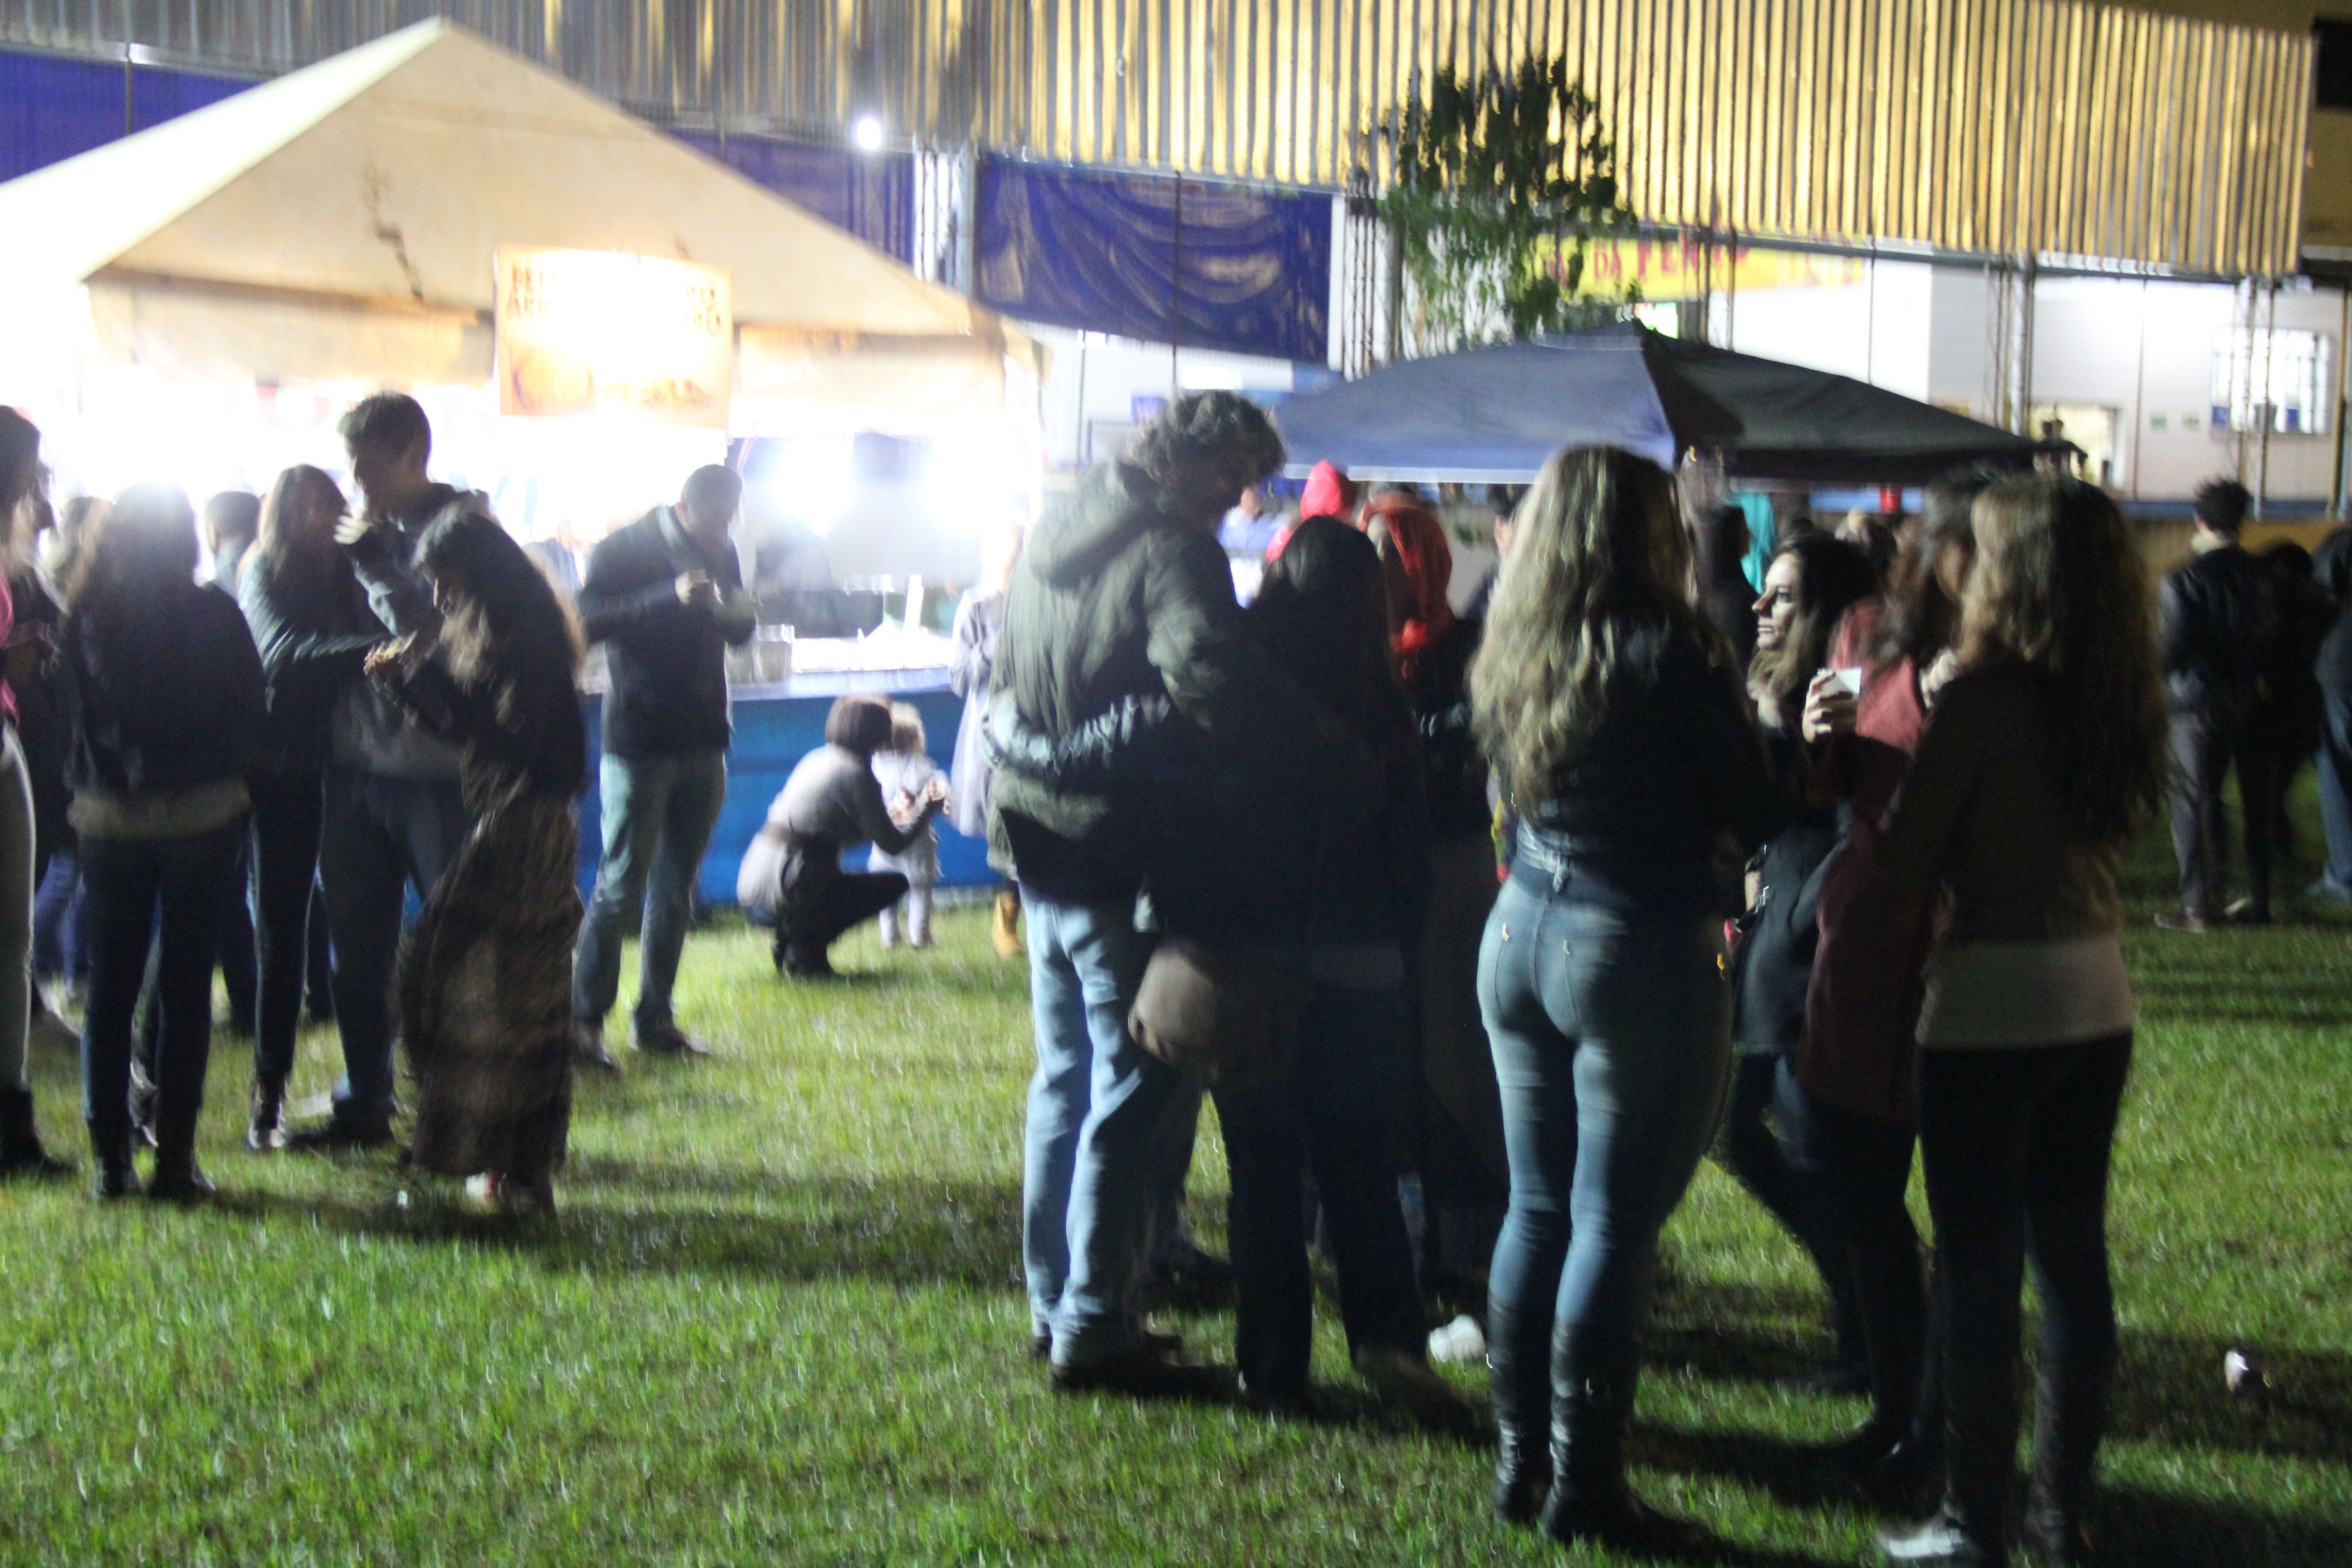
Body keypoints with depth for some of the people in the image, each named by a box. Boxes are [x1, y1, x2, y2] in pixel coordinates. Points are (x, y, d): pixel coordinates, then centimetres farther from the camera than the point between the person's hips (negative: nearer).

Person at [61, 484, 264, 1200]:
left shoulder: (85, 615, -3)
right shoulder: (213, 613, -8)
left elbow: (77, 716, 2)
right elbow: (250, 709, -2)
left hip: (109, 817, 2)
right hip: (202, 811, -2)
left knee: (111, 986, 10)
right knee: (187, 987, 2)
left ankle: (110, 1158, 9)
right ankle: (174, 1157, 1)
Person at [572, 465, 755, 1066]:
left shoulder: (721, 553, 10)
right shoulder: (622, 549, -7)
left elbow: (740, 633, 17)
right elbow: (589, 620, -20)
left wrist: (737, 610, -7)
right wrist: (671, 598, -28)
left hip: (702, 744, 6)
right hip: (638, 743, -6)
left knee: (677, 892, 10)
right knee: (620, 888, -5)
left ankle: (656, 1017, 18)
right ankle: (584, 1018, 3)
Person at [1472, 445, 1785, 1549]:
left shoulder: (1510, 656, 5)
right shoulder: (1666, 652, -14)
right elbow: (1760, 814, -9)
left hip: (1520, 934, 7)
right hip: (1640, 956, -6)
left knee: (1537, 1206, 15)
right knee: (1614, 1222, 1)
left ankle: (1519, 1457, 22)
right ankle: (1583, 1484, 7)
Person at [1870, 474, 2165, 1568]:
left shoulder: (1982, 695, -15)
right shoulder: (2117, 697, 5)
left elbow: (1906, 856, -12)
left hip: (1990, 1004, -7)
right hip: (2096, 996, 7)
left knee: (1981, 1267, 2)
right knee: (2073, 1253, 14)